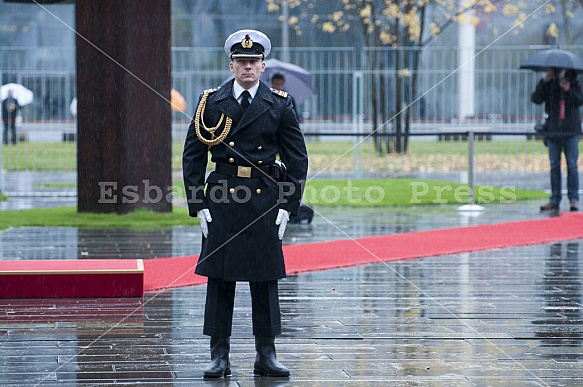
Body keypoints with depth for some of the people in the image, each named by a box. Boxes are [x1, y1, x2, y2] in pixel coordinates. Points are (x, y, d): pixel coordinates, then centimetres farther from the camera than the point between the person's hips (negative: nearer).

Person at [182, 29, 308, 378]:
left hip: (265, 200, 0)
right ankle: (220, 356, 6)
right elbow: (192, 156, 5)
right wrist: (198, 205, -2)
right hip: (222, 199, 0)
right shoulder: (211, 103, 4)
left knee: (265, 279, 4)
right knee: (219, 278, 0)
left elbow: (298, 159, 6)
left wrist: (288, 206, -1)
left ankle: (266, 356, 12)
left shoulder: (280, 105, 4)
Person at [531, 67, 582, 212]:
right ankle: (554, 201, 7)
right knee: (554, 166, 3)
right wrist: (544, 82, -13)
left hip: (571, 131, -1)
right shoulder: (548, 85, 6)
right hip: (552, 131, 1)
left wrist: (569, 90, -21)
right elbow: (536, 99, -5)